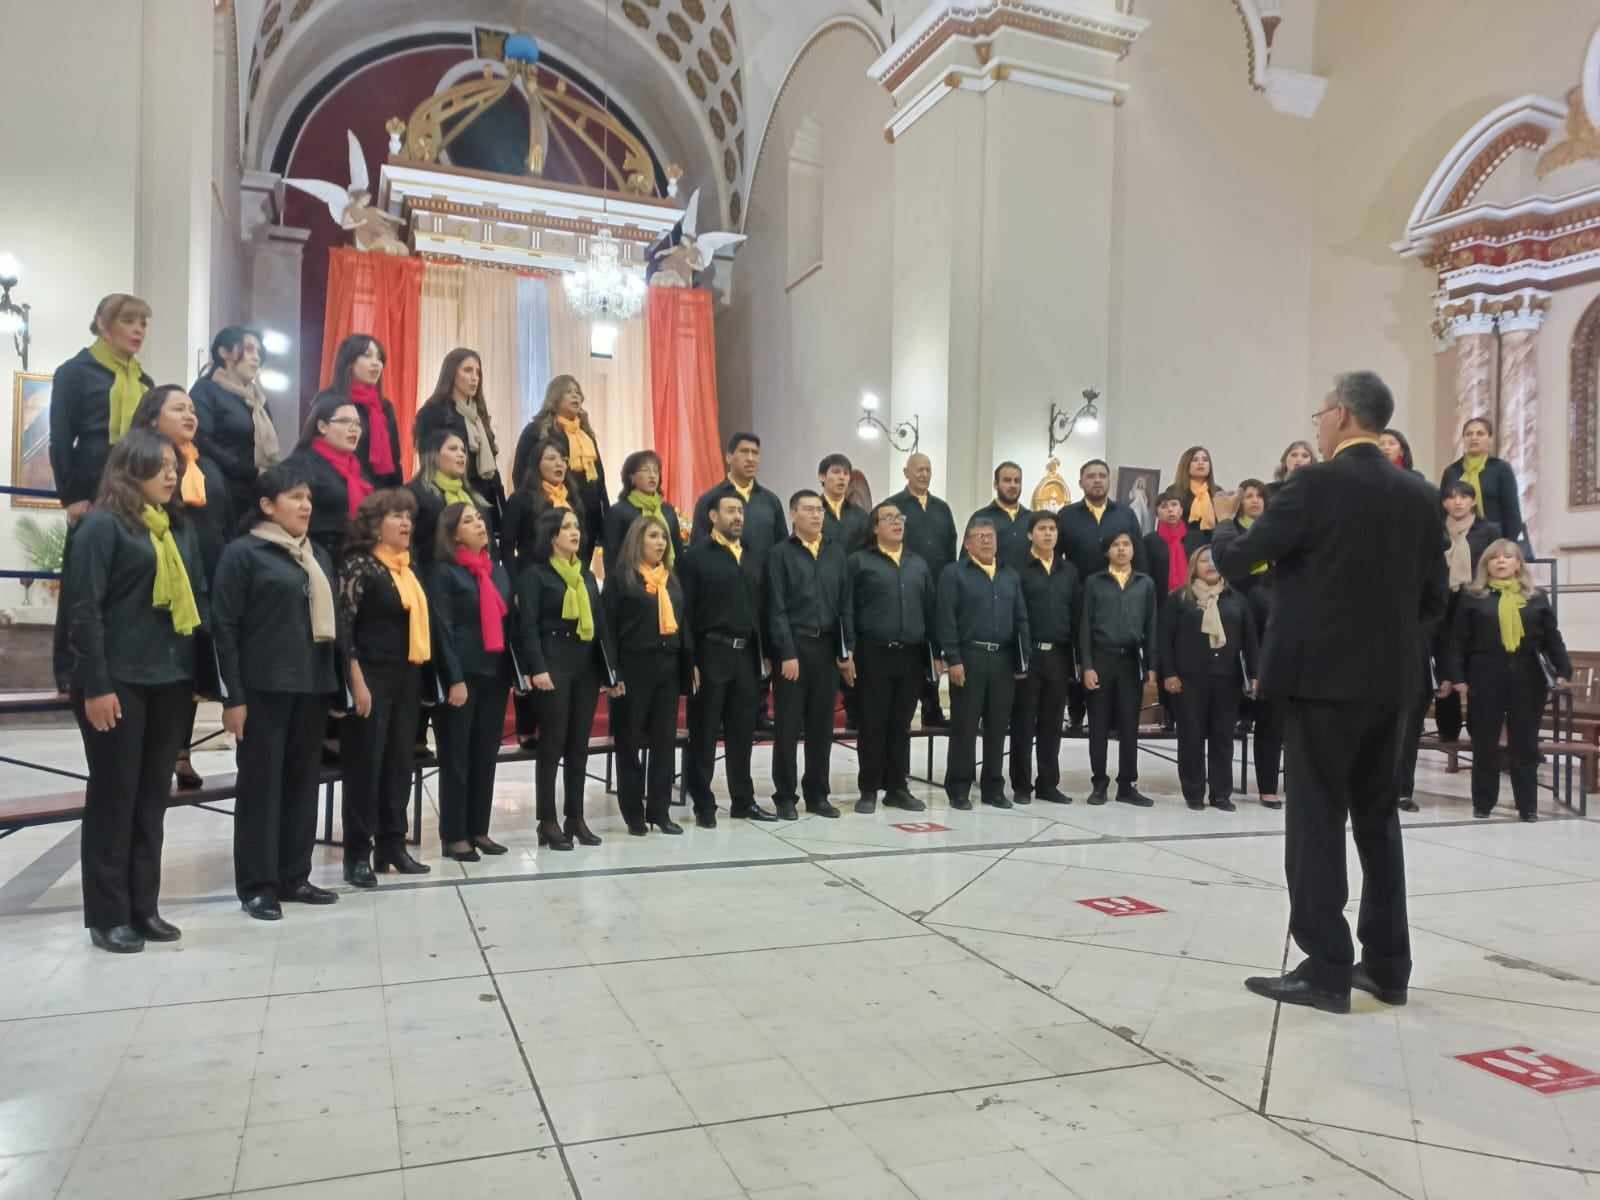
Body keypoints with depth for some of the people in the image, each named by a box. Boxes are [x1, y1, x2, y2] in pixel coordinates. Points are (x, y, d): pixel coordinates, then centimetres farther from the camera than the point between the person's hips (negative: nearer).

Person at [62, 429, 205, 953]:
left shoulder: (180, 528, 12)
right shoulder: (103, 525, -7)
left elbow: (198, 600, 14)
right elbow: (84, 610, -12)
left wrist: (198, 674, 7)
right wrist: (96, 685, -16)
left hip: (170, 680, 6)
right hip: (118, 681, -6)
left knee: (153, 796, 10)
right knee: (113, 795, 2)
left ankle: (144, 907, 19)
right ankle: (108, 915, 12)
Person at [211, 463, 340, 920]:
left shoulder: (319, 555, 14)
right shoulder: (243, 552, -5)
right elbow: (224, 627, -9)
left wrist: (336, 683, 11)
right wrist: (232, 697, -14)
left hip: (311, 685, 6)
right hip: (264, 686, -6)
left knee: (303, 781, 11)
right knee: (260, 783, 1)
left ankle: (294, 877, 22)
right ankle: (256, 885, 11)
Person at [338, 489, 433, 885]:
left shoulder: (407, 568, 14)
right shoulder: (359, 565, -8)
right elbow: (344, 626, -14)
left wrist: (420, 674, 13)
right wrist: (357, 681, -20)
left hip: (407, 677, 7)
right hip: (373, 676, -7)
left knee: (400, 762, 10)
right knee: (365, 764, -2)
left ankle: (392, 846, 19)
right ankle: (357, 854, 5)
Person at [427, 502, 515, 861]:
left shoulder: (498, 570, 15)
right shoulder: (442, 571, -5)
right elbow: (442, 628, -11)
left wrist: (515, 670, 11)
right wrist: (455, 679, -17)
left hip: (495, 672, 6)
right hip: (462, 674, -6)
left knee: (487, 754, 10)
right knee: (456, 756, 0)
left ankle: (479, 829, 20)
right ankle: (454, 836, 9)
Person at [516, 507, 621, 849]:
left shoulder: (586, 573, 16)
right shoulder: (534, 572, -2)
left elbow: (600, 623, 14)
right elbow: (528, 625, -10)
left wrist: (611, 670, 9)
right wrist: (537, 668, -20)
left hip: (587, 664, 6)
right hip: (553, 662, -6)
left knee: (580, 743, 8)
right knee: (553, 742, -2)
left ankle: (576, 817, 16)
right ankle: (548, 821, 6)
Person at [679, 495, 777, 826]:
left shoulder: (753, 559, 14)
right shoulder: (696, 557, -4)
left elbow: (759, 609, 13)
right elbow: (685, 612, -9)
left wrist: (763, 653, 8)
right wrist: (690, 661, -14)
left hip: (746, 654, 6)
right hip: (710, 653, -5)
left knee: (743, 730, 11)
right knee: (704, 732, 3)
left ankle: (743, 800, 21)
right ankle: (703, 804, 12)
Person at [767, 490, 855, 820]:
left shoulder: (836, 552, 10)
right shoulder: (781, 553, -2)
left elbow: (846, 605, 10)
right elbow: (777, 609, -7)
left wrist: (848, 650, 4)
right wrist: (788, 653, -13)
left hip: (827, 647, 4)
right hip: (793, 646, -4)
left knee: (822, 725, 9)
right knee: (788, 726, 2)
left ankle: (817, 794, 19)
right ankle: (785, 797, 11)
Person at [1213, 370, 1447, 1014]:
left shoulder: (1316, 484, -12)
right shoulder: (1420, 495, 7)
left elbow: (1234, 559, -8)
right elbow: (1433, 599, 10)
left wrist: (1223, 522, 13)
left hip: (1322, 675, -6)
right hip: (1388, 678, 7)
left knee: (1318, 819, 0)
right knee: (1378, 815, 15)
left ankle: (1326, 969, 4)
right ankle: (1386, 963, 23)